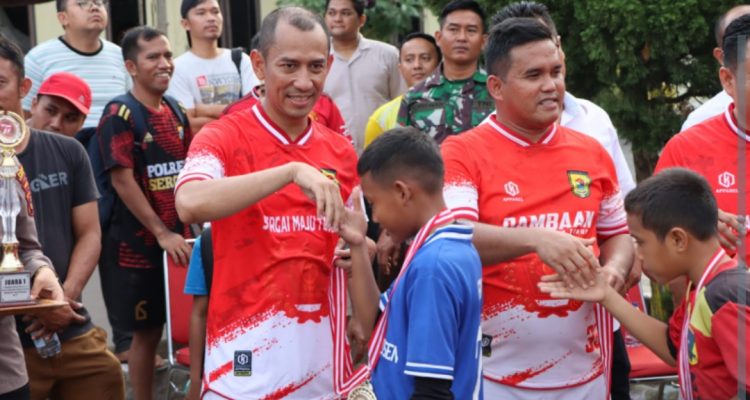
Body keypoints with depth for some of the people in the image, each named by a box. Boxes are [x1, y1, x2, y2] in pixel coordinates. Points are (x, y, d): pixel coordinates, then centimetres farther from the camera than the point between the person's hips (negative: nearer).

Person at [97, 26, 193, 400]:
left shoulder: (176, 112, 8)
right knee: (146, 333, 2)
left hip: (179, 239, 6)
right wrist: (161, 233, -19)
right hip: (137, 244, -6)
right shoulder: (119, 114, -12)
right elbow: (122, 180, -17)